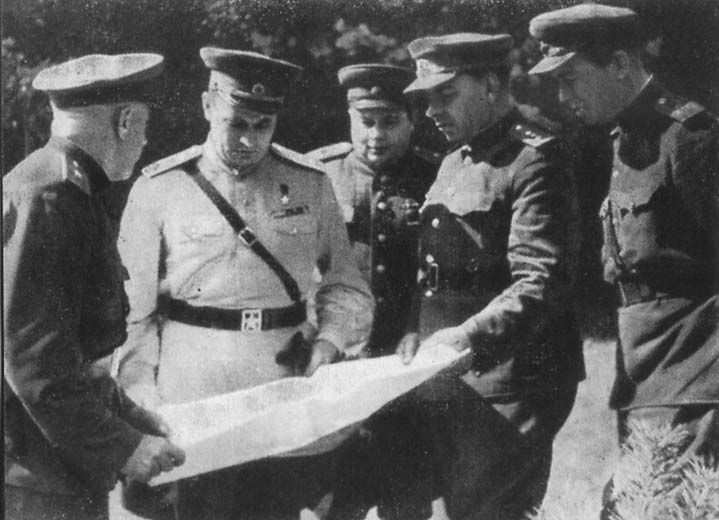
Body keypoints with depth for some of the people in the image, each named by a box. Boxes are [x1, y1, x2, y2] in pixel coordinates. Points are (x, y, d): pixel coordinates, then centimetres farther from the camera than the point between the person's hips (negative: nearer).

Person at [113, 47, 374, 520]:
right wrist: (145, 412, -5)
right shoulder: (159, 189, 1)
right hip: (192, 400, -1)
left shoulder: (311, 184, 6)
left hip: (290, 390, 2)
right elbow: (135, 308, 1)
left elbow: (346, 286, 12)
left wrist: (328, 341, -7)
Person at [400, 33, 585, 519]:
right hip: (447, 381, 9)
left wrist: (471, 335, -30)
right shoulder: (452, 164, 17)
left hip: (506, 383, -8)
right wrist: (421, 333, 6)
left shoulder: (536, 159, -11)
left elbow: (543, 280, -20)